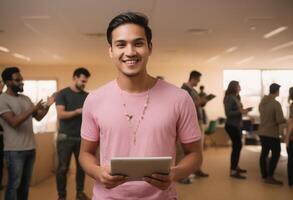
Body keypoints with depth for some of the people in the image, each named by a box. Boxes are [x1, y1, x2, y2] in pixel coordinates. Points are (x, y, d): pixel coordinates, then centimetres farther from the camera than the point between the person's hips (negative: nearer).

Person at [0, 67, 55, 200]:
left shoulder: (25, 98, 11)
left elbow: (38, 117, 12)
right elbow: (14, 122, -22)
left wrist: (47, 106, -4)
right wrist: (33, 109, -24)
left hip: (30, 148, 7)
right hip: (14, 150, -7)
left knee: (25, 182, 16)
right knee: (14, 184, 2)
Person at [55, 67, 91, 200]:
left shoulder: (87, 96, 9)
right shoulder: (62, 94, -2)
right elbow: (60, 114, -13)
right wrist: (78, 111, -22)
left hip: (82, 137, 4)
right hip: (66, 137, -3)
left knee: (82, 166, 8)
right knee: (63, 168, 2)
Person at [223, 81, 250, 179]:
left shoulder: (236, 97, 11)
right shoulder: (229, 98, -16)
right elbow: (228, 113, -22)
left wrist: (243, 110, 2)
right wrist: (240, 112, -26)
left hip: (237, 125, 10)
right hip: (232, 126, -10)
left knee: (237, 146, 17)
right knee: (237, 146, -10)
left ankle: (235, 166, 30)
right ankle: (233, 171, -6)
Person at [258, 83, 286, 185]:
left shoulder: (262, 102, 5)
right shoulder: (276, 103, -18)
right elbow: (280, 120, -20)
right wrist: (286, 120, 0)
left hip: (262, 132, 8)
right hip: (272, 133, -7)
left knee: (264, 153, 13)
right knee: (275, 154, 3)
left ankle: (264, 176, 21)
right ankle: (270, 176, 3)